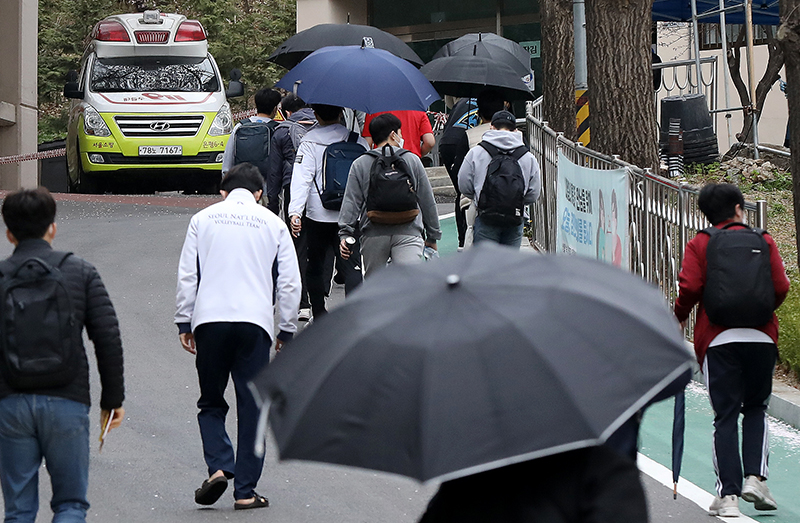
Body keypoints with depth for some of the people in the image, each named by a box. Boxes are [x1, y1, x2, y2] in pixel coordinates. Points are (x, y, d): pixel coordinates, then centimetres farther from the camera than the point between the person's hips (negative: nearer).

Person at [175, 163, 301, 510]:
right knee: (252, 406, 5)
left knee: (211, 403, 12)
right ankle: (245, 491, 2)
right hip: (255, 321, 0)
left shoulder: (203, 219, 11)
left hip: (209, 319, 0)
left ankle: (218, 467, -10)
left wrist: (184, 322, 12)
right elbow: (289, 282, 8)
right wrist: (287, 330, 16)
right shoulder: (272, 223, 10)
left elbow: (187, 276, 6)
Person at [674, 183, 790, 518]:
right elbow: (781, 288, -2)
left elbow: (690, 288, -11)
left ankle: (728, 494, -5)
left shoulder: (699, 245, 1)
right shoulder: (763, 241, 5)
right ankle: (755, 478, 0)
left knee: (725, 417, 1)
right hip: (761, 338, 1)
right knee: (756, 408, 17)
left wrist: (679, 317, 7)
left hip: (718, 340, -1)